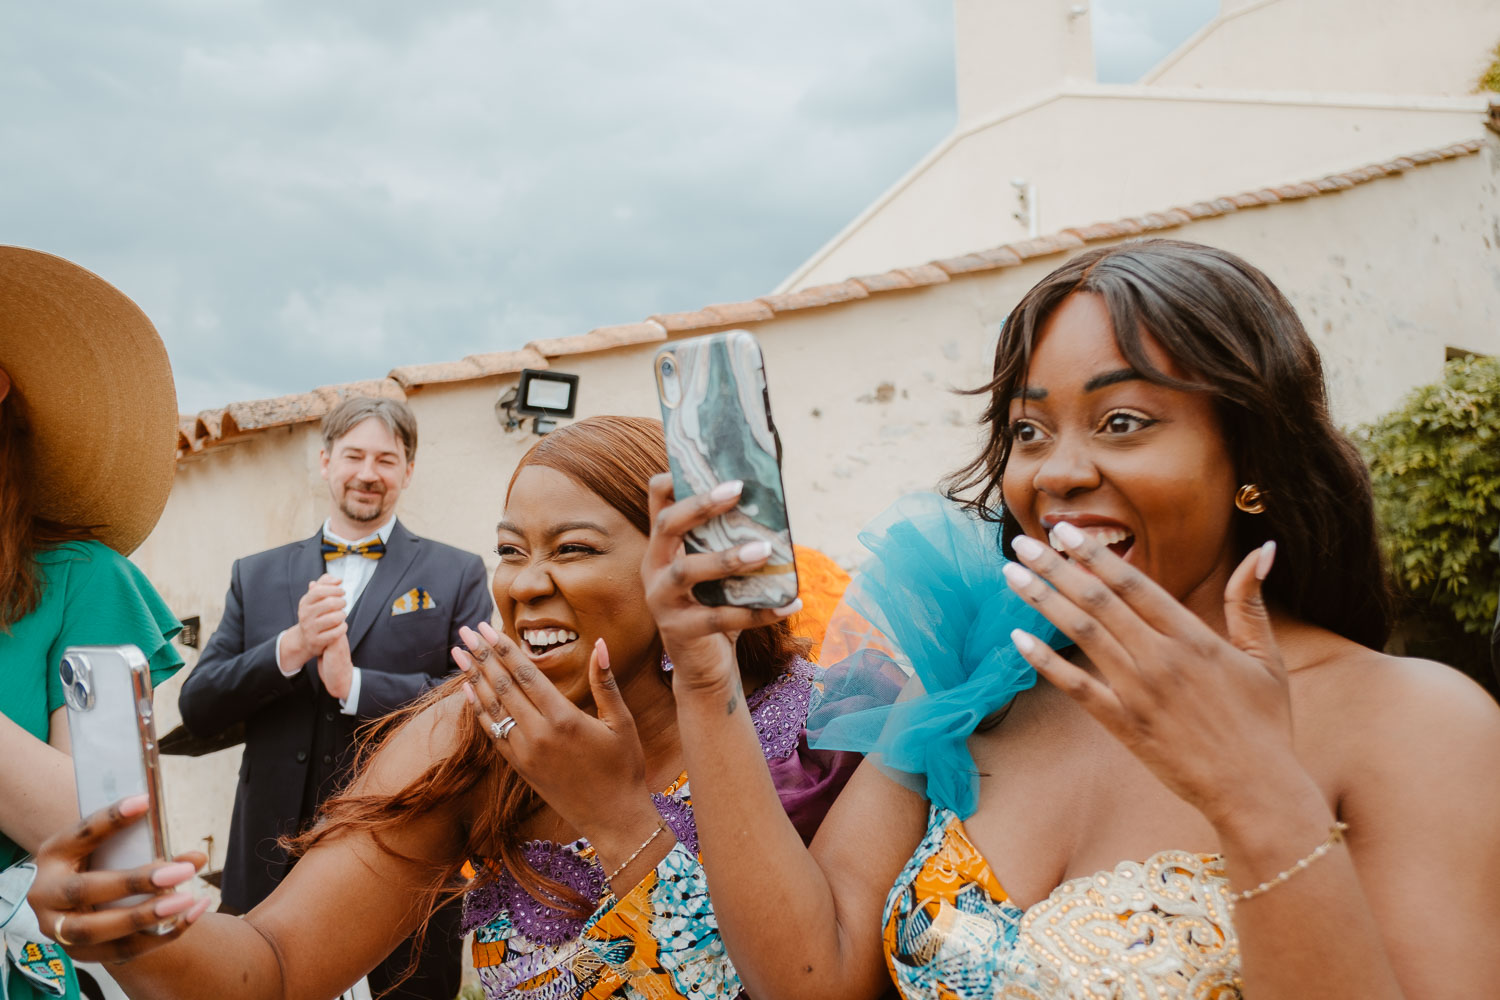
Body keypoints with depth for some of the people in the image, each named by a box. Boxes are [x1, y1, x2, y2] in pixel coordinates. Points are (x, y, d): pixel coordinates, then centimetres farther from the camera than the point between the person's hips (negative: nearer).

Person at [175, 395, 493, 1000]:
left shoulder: (456, 576, 2)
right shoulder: (255, 576, 10)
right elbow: (196, 711, 3)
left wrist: (355, 683, -17)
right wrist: (293, 645, -13)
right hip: (276, 861, 3)